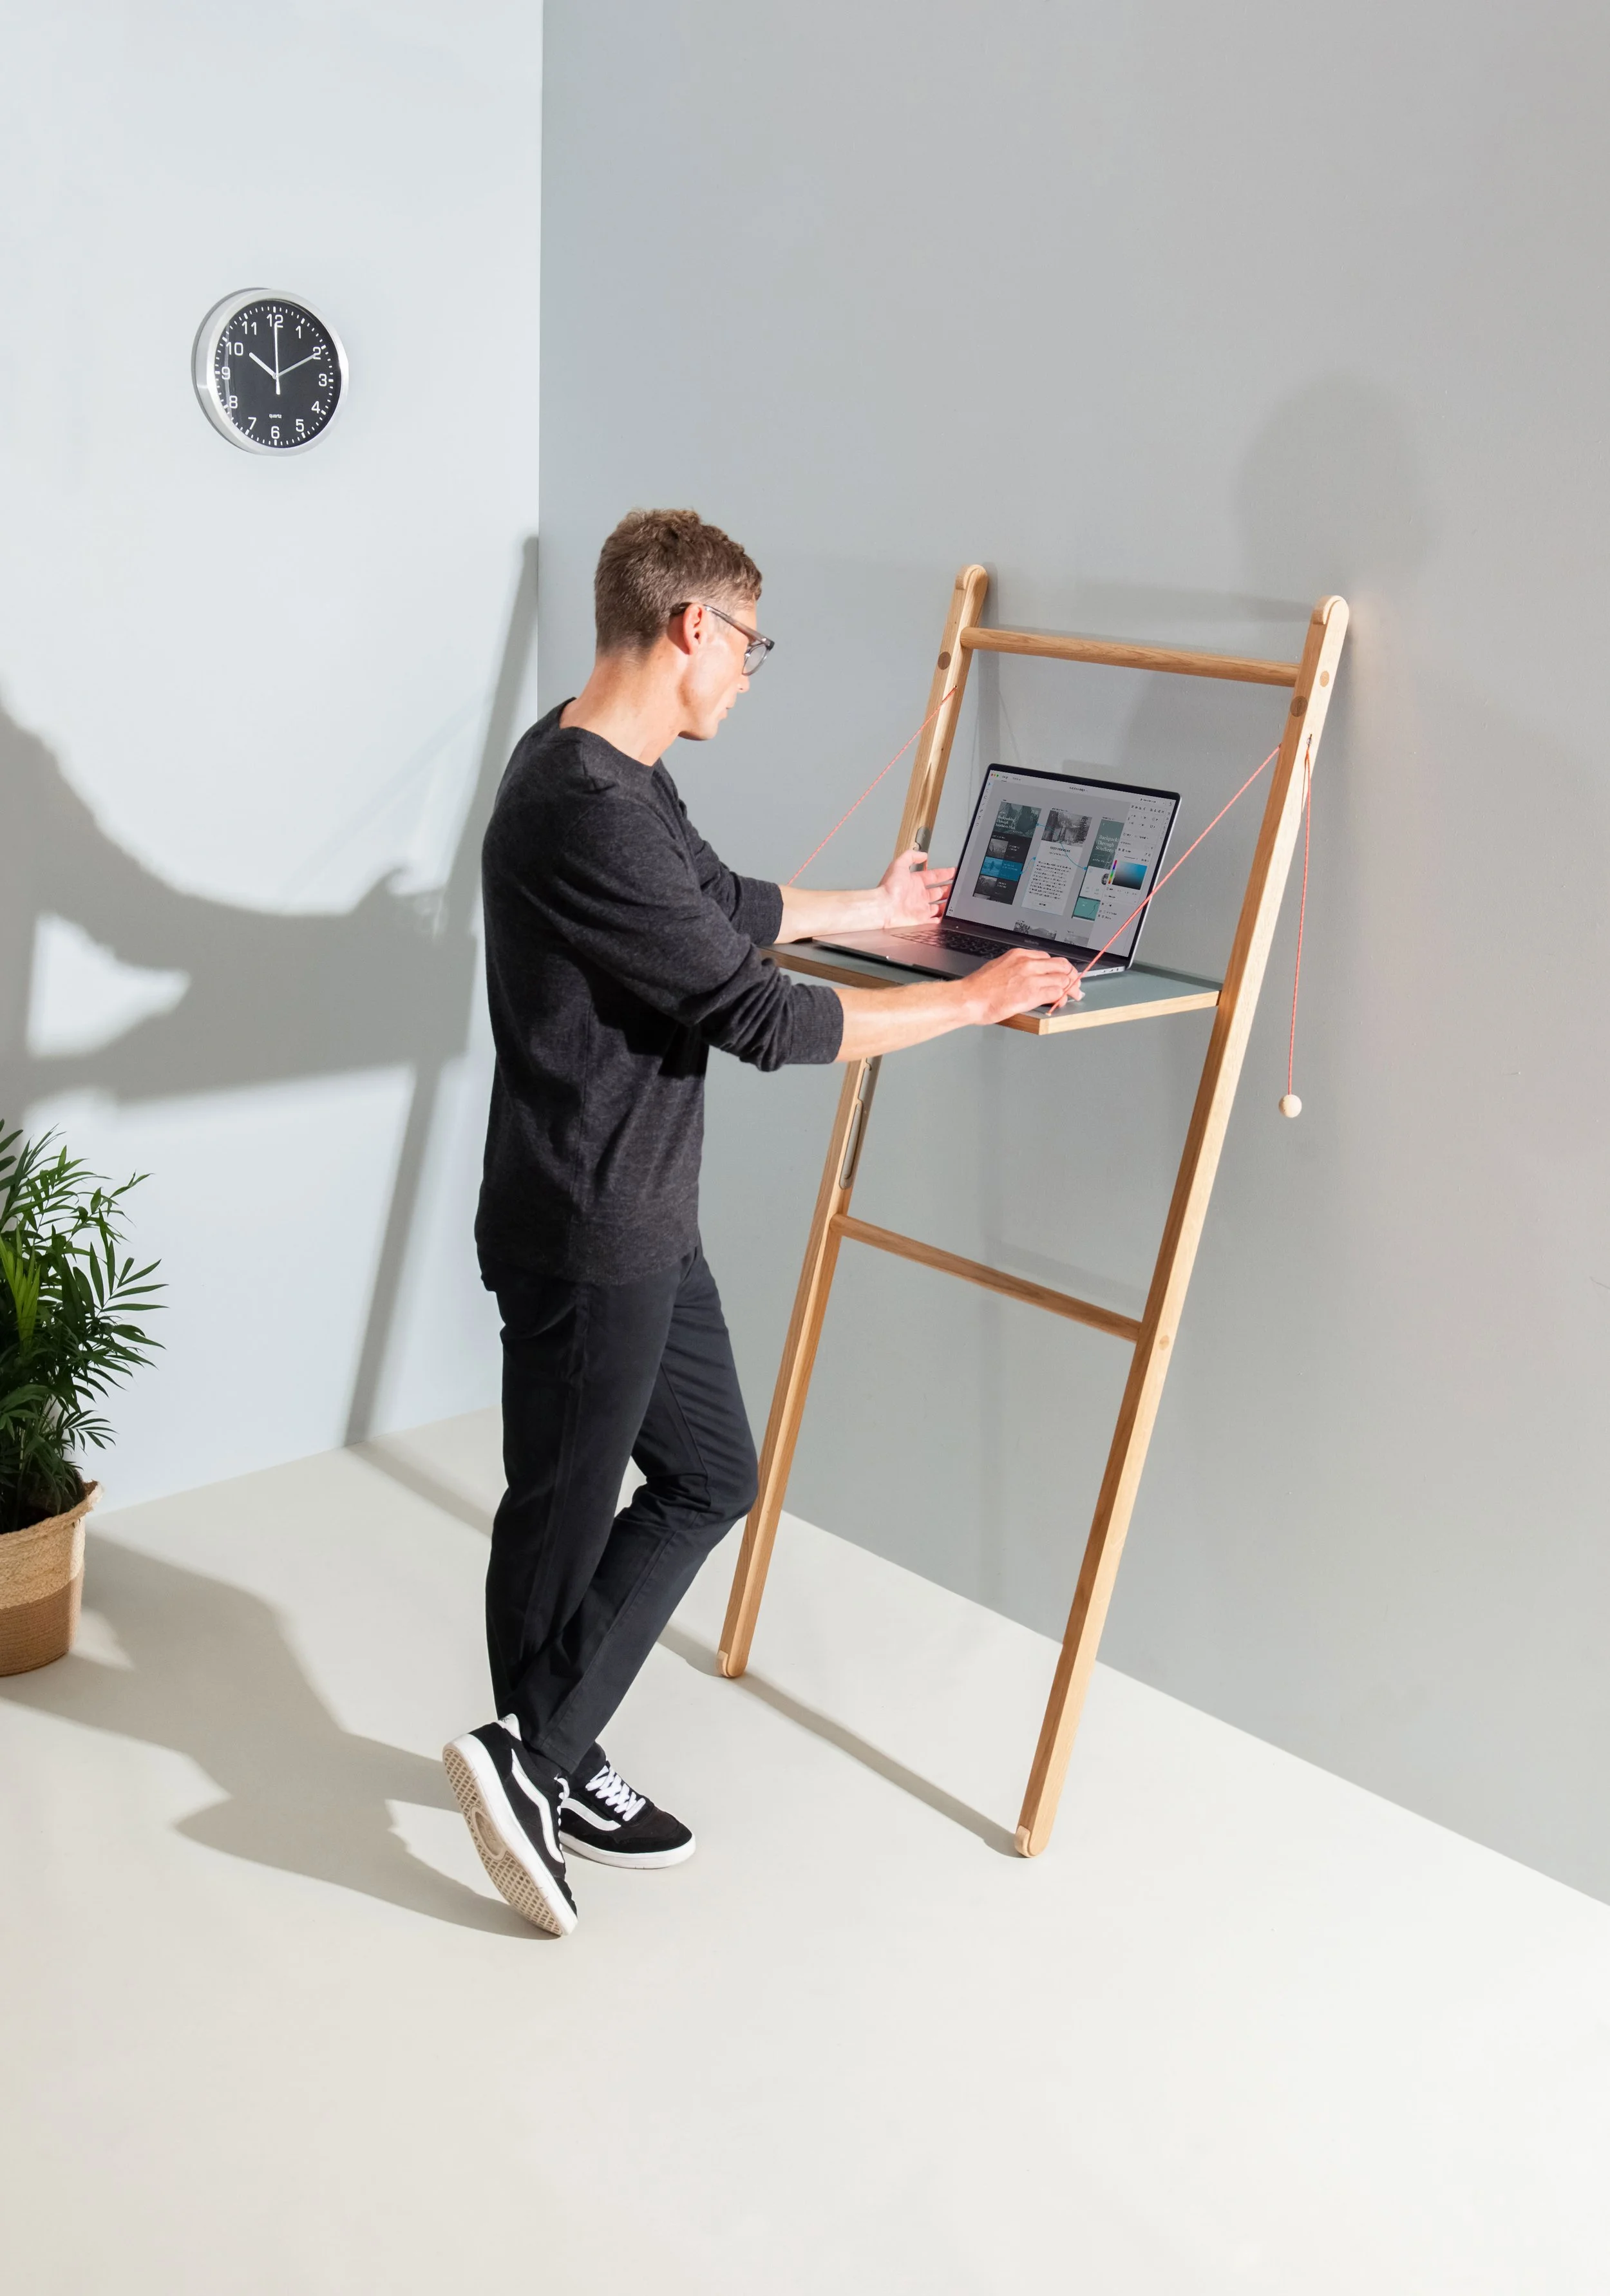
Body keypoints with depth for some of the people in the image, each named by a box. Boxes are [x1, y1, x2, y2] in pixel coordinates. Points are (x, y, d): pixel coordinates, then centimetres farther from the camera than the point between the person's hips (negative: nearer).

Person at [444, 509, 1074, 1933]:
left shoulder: (608, 774, 8)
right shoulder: (588, 816, -25)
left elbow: (723, 904, 25)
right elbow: (765, 1018, -24)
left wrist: (873, 909, 37)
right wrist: (974, 1000, -13)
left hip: (646, 1220, 11)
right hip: (583, 1237, -10)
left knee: (712, 1477, 16)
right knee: (564, 1509, 6)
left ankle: (548, 1761, 26)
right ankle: (535, 1758, 27)